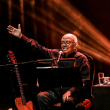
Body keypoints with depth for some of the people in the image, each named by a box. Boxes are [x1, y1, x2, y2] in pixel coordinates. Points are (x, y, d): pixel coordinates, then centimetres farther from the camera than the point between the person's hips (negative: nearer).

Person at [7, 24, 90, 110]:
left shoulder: (81, 59, -1)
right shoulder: (56, 54, 13)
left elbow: (84, 80, -9)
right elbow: (37, 49, 13)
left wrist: (70, 91, -22)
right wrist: (21, 36, 7)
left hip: (75, 93, -5)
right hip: (56, 91, 5)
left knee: (67, 101, -37)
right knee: (41, 97, -22)